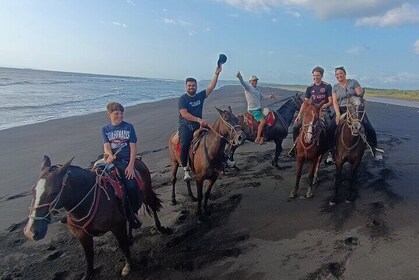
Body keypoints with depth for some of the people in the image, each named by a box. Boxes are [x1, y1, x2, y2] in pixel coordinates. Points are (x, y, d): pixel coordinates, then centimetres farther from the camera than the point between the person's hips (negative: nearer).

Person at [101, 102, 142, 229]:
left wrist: (131, 165, -10)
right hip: (111, 160, 2)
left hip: (126, 161, -2)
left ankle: (133, 212, 4)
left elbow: (133, 147, 1)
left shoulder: (128, 127, 7)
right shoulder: (105, 129, 12)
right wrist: (110, 155, -24)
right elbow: (106, 146, 0)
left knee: (132, 186, -23)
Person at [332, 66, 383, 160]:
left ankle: (375, 149, 9)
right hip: (341, 111, 2)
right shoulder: (335, 87, 10)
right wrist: (338, 114, -14)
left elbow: (360, 95, -2)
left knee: (369, 129, -14)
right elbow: (335, 102, 0)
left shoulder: (353, 82, 4)